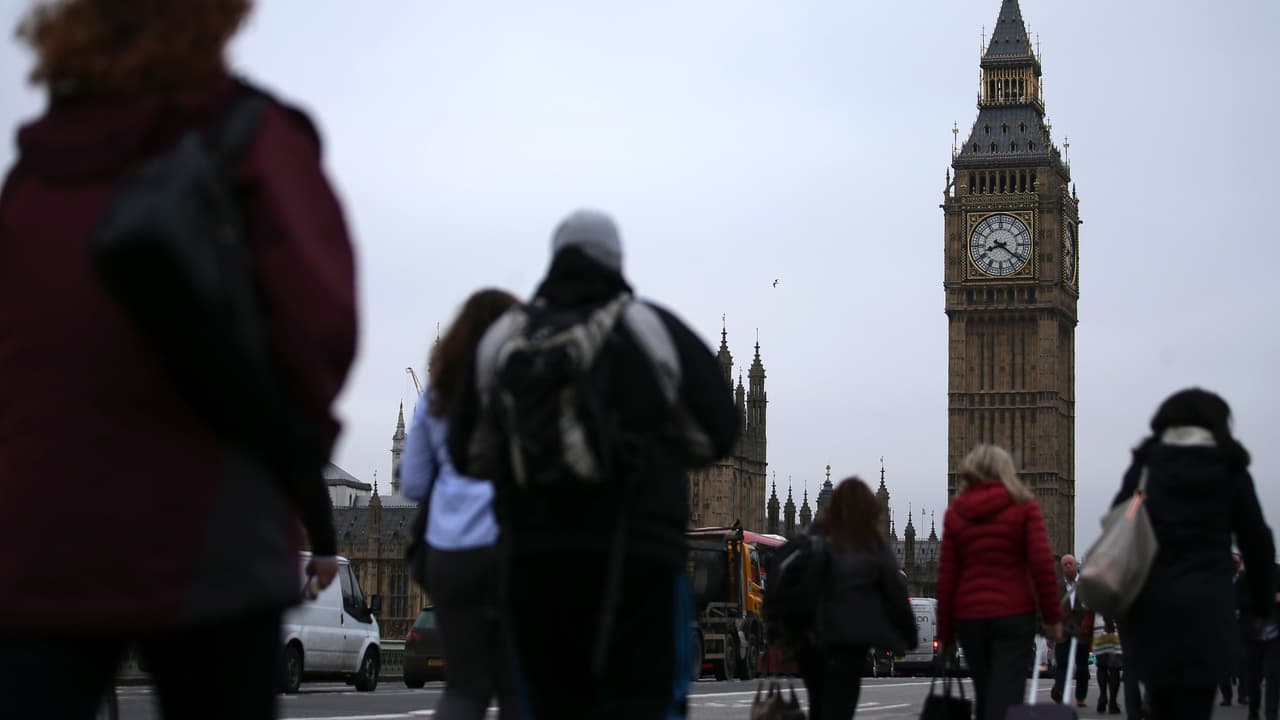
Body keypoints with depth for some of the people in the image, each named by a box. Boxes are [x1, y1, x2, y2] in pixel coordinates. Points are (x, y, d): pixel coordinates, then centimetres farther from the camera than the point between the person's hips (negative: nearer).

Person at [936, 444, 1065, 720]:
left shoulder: (955, 513, 8)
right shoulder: (1023, 505, 1)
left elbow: (946, 578, 5)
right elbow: (1041, 563, -8)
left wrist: (946, 633, 9)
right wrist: (1052, 616, -2)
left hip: (969, 617, 3)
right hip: (1014, 614, -3)